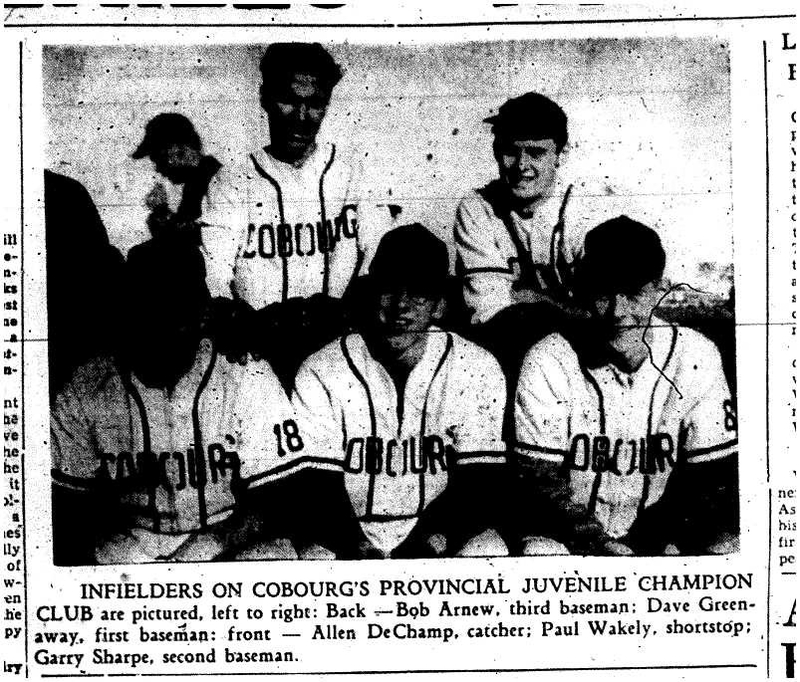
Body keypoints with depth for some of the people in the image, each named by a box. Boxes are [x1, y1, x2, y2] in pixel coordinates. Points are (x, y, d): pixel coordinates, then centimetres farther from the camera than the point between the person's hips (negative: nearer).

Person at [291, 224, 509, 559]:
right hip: (352, 543, -1)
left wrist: (432, 540, -22)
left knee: (488, 550, -30)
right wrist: (357, 548, -24)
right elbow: (318, 485, -7)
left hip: (441, 542, 2)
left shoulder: (476, 369, -1)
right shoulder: (320, 372, -2)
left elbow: (480, 482, -5)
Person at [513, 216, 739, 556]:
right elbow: (541, 479, -11)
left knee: (729, 546, -25)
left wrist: (674, 542, -21)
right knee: (539, 552, -34)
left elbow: (714, 474, -2)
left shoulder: (696, 356, -5)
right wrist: (597, 542, -27)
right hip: (567, 537, -3)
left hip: (660, 534, 3)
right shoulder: (548, 362, -11)